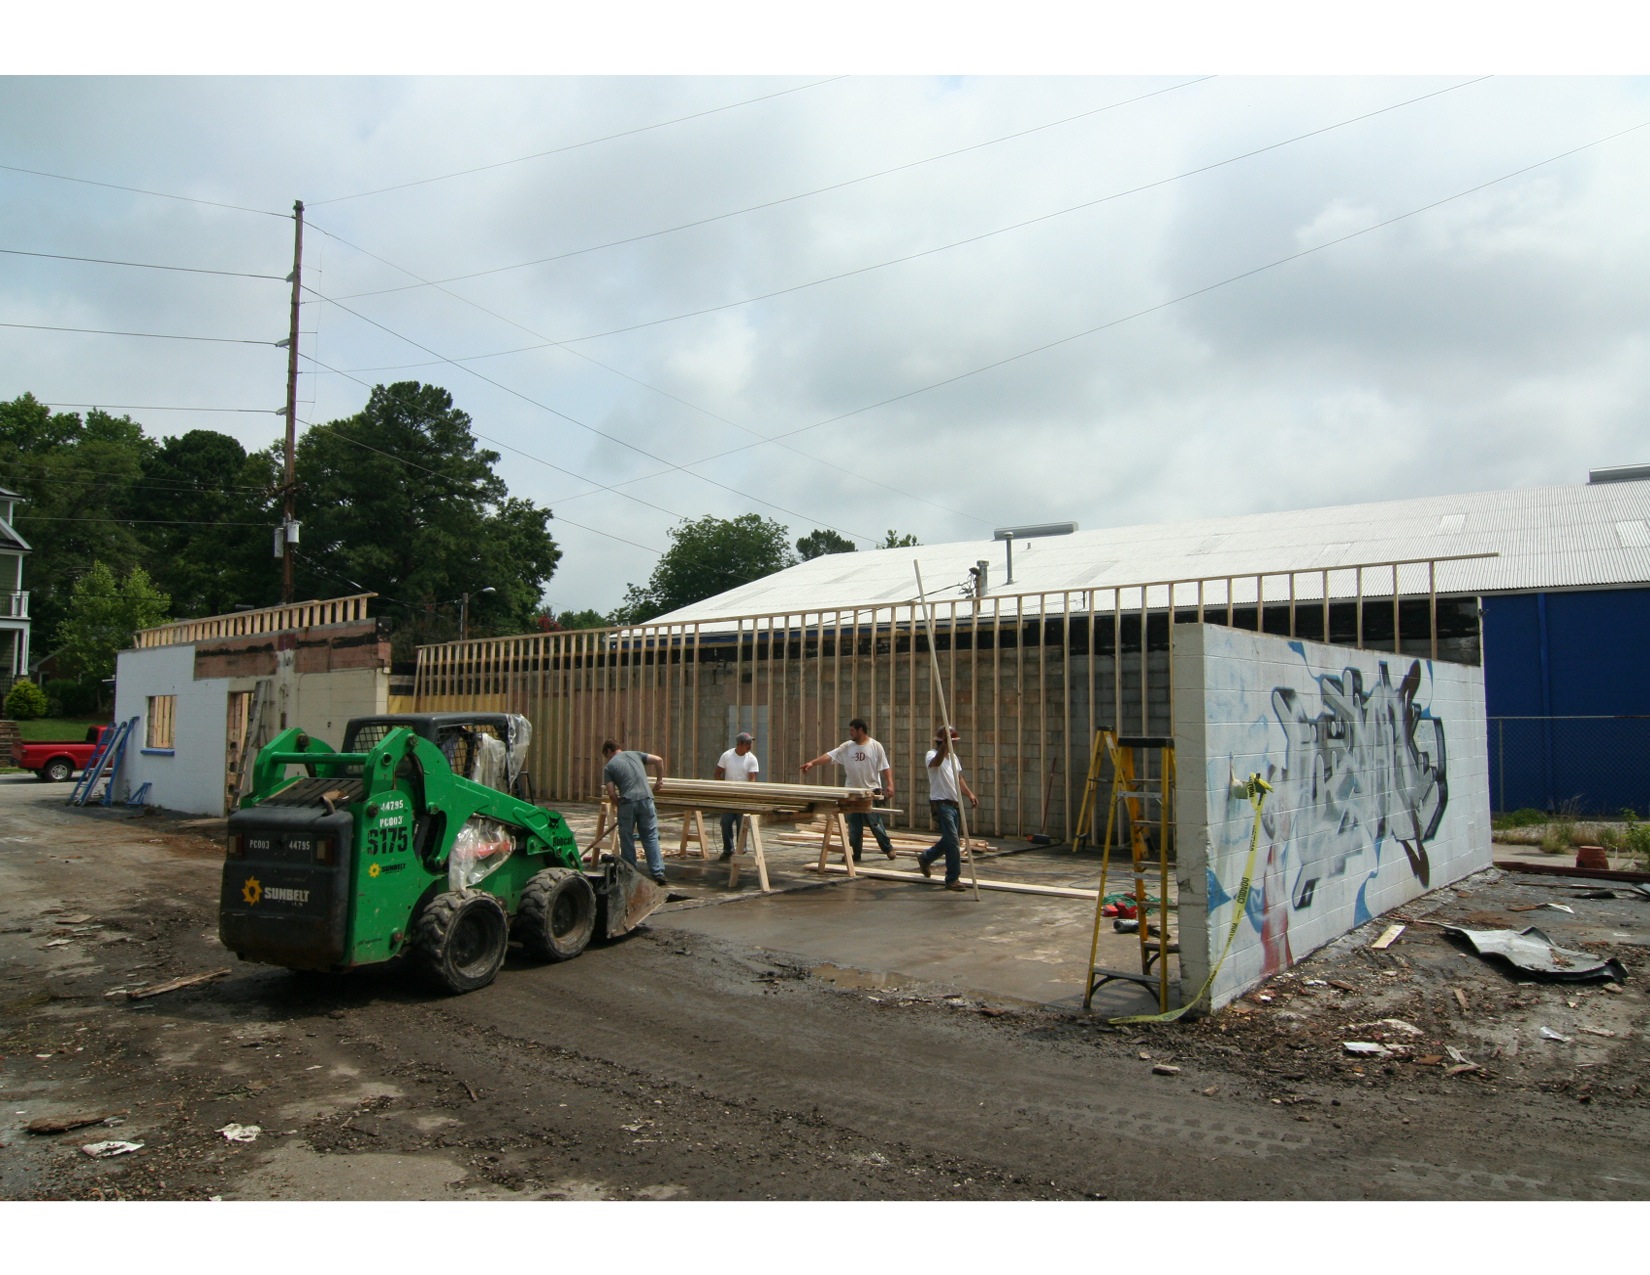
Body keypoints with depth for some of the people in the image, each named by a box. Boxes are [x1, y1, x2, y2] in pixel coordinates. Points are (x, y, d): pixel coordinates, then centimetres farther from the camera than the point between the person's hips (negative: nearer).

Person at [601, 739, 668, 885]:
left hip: (627, 803, -2)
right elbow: (659, 760, 9)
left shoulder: (609, 766, 9)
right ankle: (658, 872, -2)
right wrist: (659, 780, 21)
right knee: (651, 837, 5)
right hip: (646, 799, 2)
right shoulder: (636, 755, 19)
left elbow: (611, 793, 1)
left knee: (627, 839, 11)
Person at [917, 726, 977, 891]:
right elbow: (936, 762, -36)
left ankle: (925, 859, 41)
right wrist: (945, 743, -50)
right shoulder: (932, 754, -11)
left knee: (948, 840, 18)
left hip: (954, 804, 8)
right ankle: (953, 879, -6)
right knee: (953, 841, -13)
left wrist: (970, 794, 6)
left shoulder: (953, 756, 15)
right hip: (941, 803, -8)